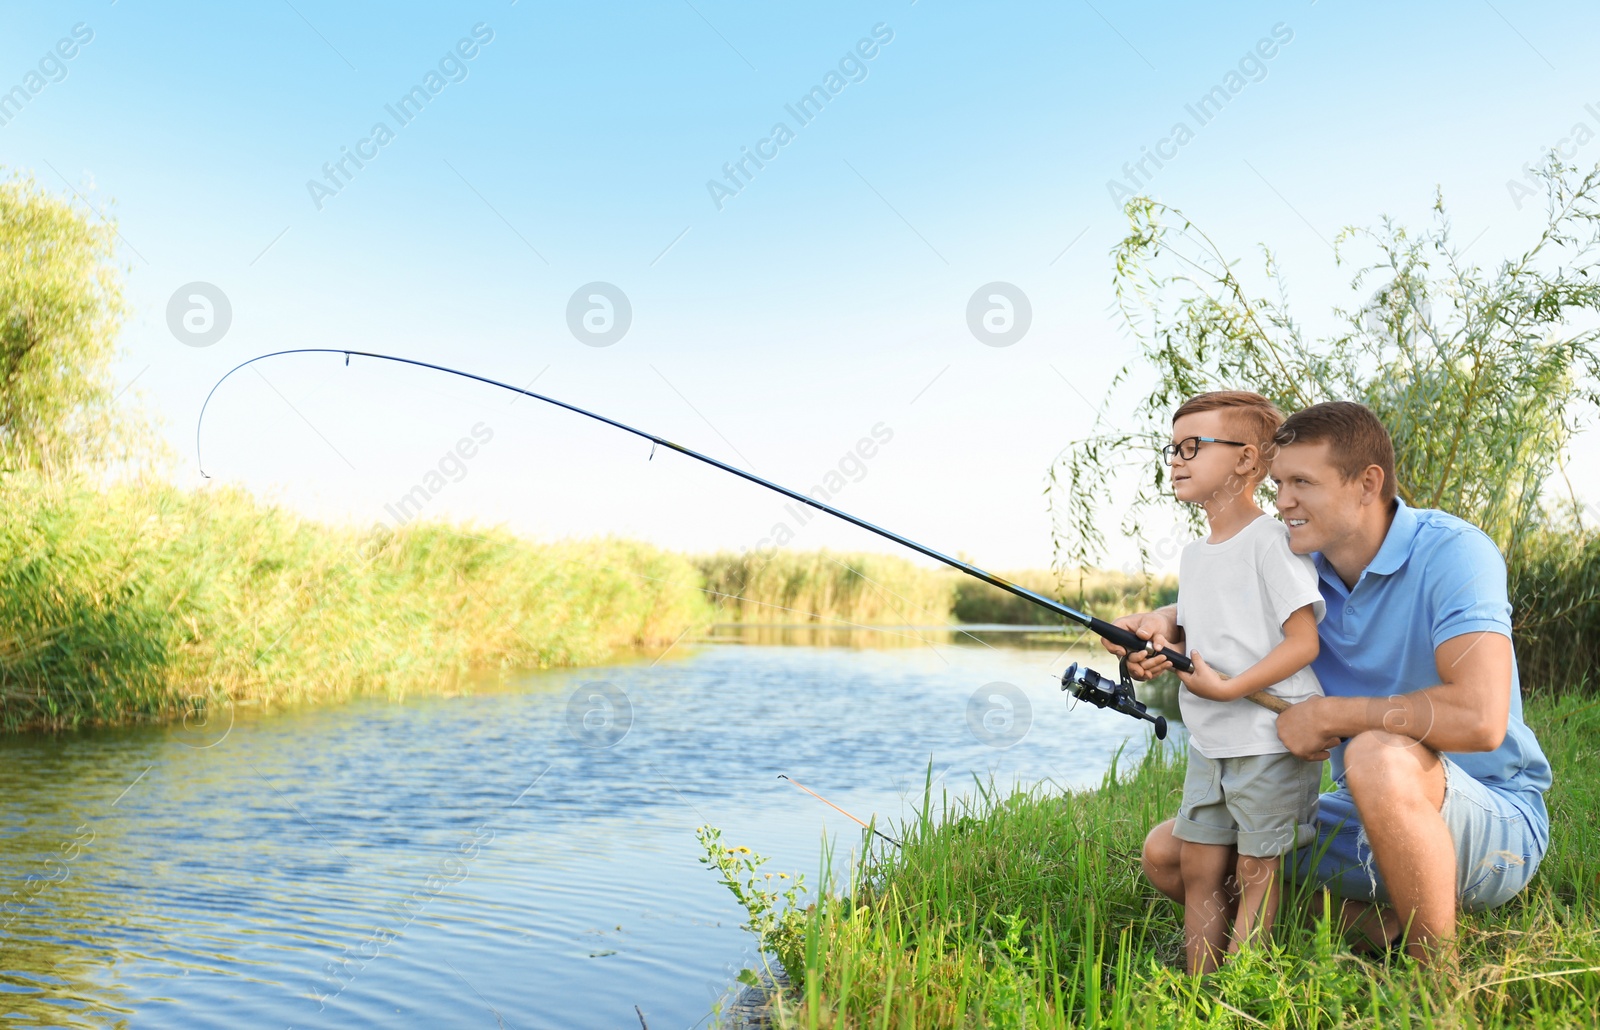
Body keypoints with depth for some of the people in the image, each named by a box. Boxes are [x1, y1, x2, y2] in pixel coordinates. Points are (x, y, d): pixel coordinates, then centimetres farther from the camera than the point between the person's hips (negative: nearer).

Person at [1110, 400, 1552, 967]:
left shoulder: (1451, 552, -21)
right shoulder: (1302, 564, -2)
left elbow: (1479, 718, -36)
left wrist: (1326, 713, -24)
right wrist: (1163, 624, -12)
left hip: (1496, 822, -6)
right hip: (1370, 818, 6)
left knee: (1380, 757, -40)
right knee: (1168, 854, -2)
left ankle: (1440, 974, -15)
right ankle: (1384, 927, 3)